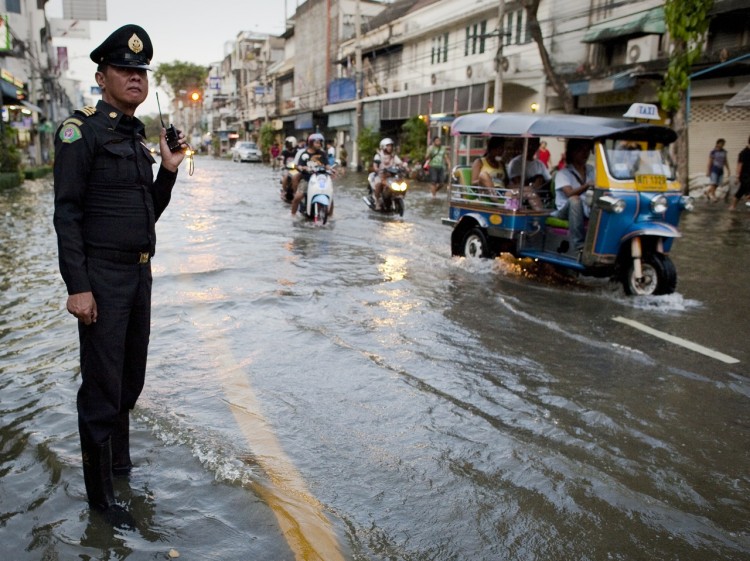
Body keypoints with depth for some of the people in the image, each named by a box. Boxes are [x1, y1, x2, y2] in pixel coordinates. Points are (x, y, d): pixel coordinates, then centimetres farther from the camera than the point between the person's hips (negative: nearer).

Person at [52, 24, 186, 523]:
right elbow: (67, 213, -14)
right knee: (102, 384, 2)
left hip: (140, 275, 8)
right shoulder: (81, 130, -9)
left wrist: (170, 168, 2)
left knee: (131, 378, 18)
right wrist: (77, 288, -18)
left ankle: (120, 460, 38)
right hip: (103, 279, -7)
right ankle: (100, 492, 18)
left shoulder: (137, 136, 13)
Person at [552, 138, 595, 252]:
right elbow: (570, 194, -20)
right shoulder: (563, 173, -2)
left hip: (587, 209, 4)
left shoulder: (591, 170, 16)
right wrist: (587, 185, -37)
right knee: (575, 200, -39)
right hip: (566, 210, -4)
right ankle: (579, 244, -40)